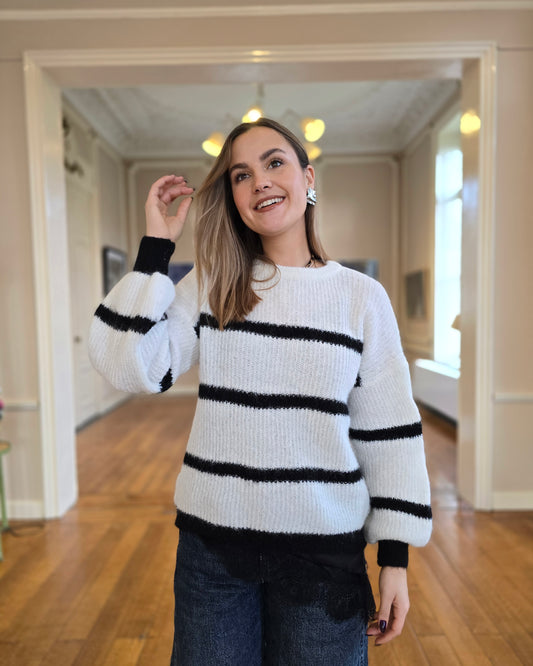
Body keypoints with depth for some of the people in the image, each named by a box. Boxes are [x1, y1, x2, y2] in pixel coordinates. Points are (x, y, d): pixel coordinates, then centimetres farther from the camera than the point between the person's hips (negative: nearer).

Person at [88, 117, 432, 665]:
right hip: (212, 543, 1)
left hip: (325, 550, 0)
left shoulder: (362, 297, -3)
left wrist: (395, 558, -1)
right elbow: (129, 367, -12)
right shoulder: (210, 286, -1)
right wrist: (156, 245, -10)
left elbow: (388, 431, -1)